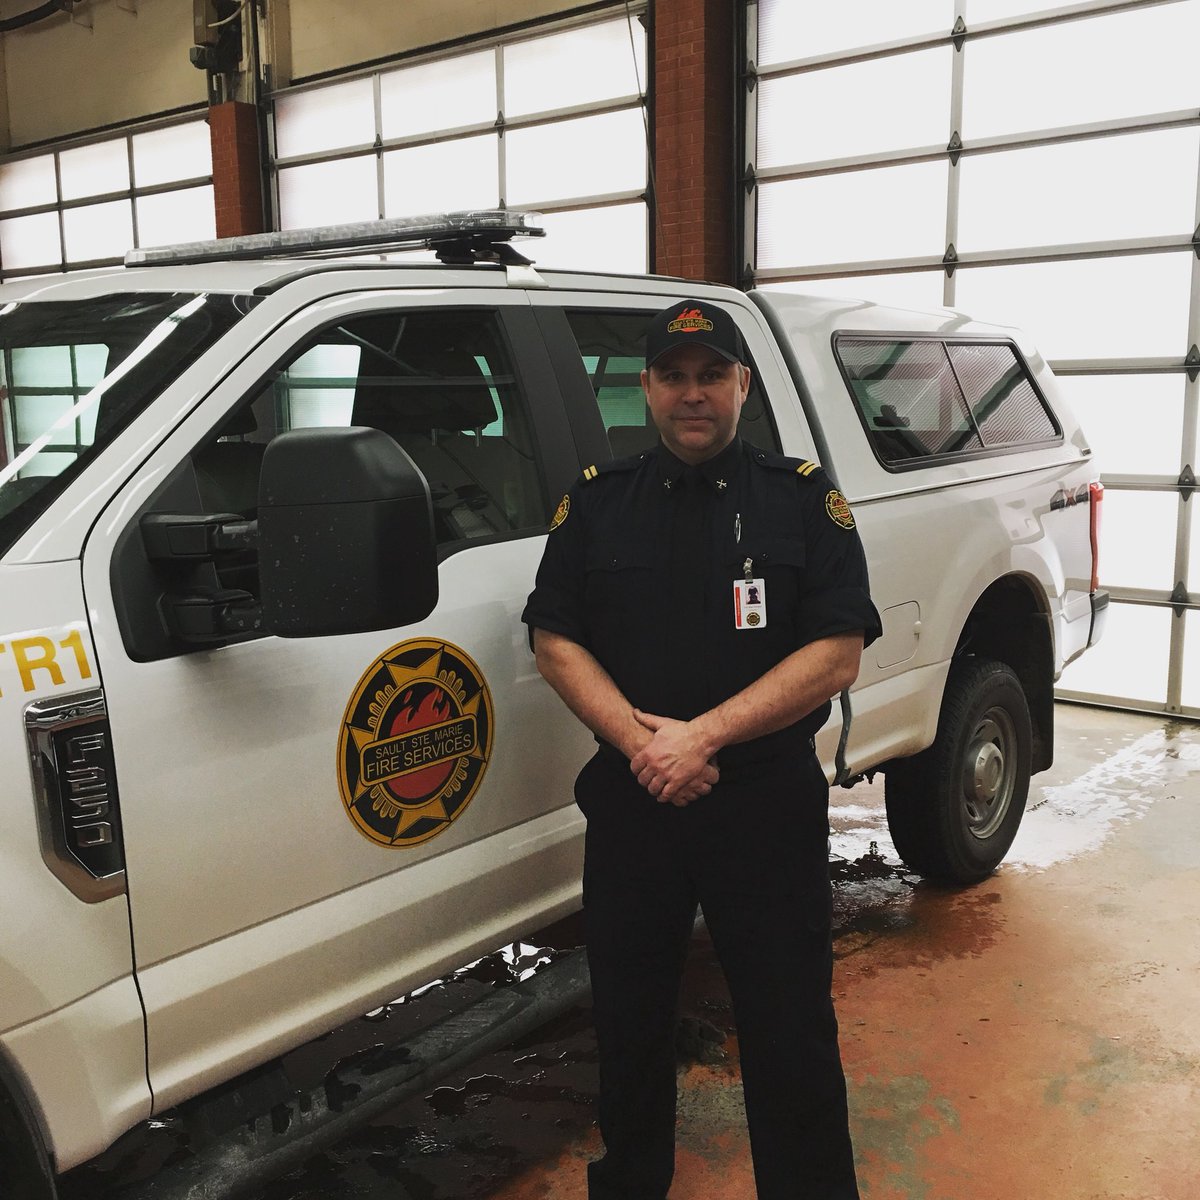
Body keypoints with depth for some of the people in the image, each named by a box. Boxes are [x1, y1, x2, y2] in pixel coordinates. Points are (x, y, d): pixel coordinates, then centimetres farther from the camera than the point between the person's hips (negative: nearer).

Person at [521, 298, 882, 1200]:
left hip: (769, 806, -2)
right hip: (629, 800, 3)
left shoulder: (805, 499, 0)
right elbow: (555, 642, 3)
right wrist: (640, 741, -13)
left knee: (791, 1031, 7)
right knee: (629, 1021, 16)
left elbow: (837, 655, -8)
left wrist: (703, 735, -17)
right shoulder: (596, 501, 6)